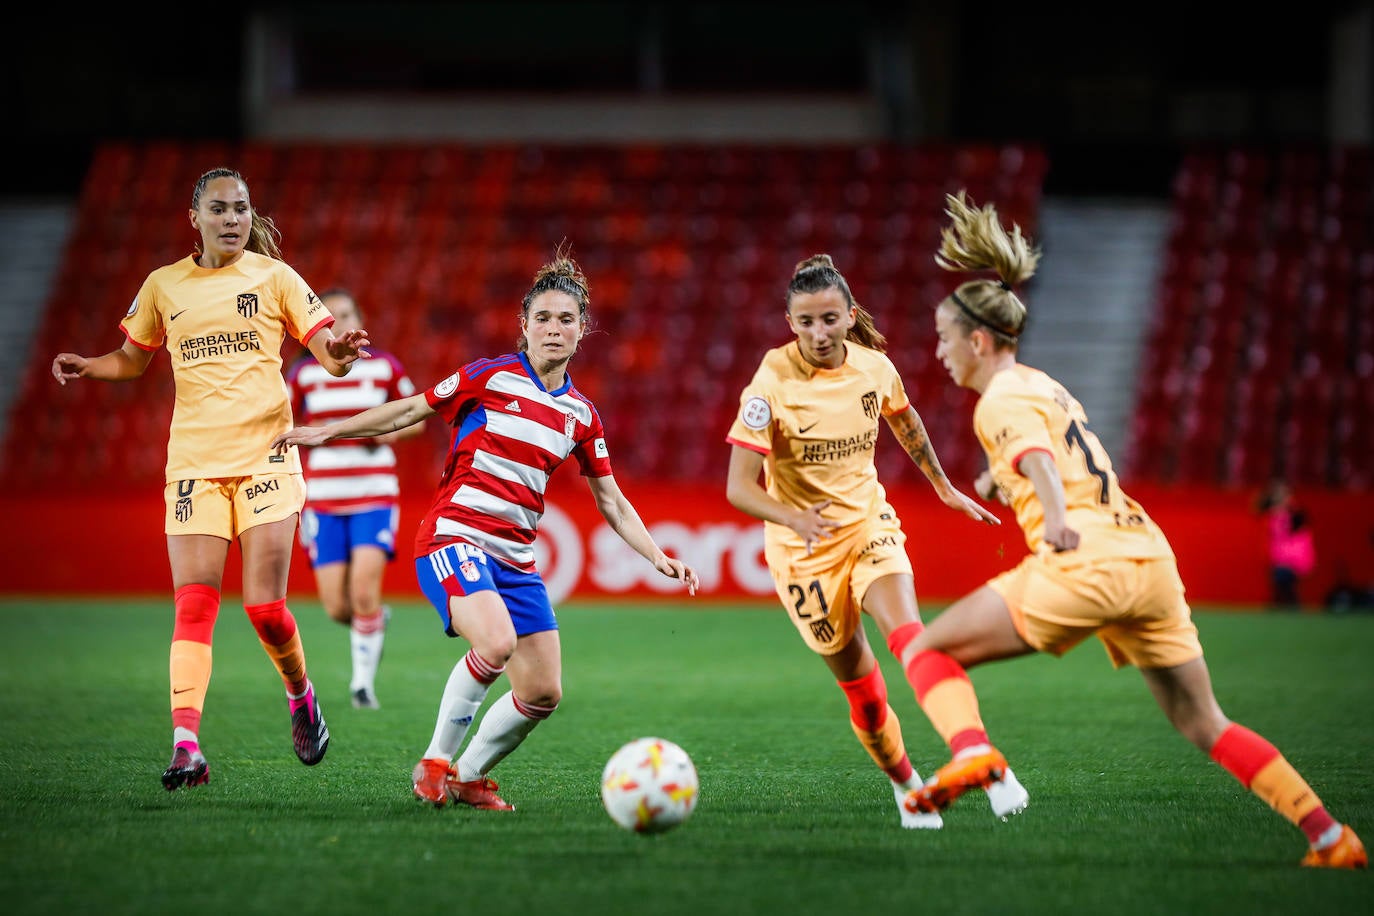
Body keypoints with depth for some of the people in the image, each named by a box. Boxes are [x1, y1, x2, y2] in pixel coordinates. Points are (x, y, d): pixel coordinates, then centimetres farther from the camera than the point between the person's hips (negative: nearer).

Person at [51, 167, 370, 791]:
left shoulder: (272, 276, 5)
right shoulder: (163, 286, 10)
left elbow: (325, 352, 2)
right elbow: (132, 359, 23)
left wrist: (339, 354, -22)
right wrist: (88, 366, 3)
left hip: (265, 455, -2)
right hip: (193, 459, 2)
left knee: (265, 606, -7)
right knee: (193, 605, -11)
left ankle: (300, 696, 23)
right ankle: (186, 747, -19)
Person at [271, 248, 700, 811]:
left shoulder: (581, 416, 10)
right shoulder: (489, 378, -3)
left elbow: (611, 502, 16)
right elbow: (411, 410, 5)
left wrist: (657, 557, 5)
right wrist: (326, 431, 4)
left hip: (516, 560, 6)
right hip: (453, 537, -6)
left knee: (543, 693, -1)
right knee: (497, 642, -32)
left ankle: (468, 777, 22)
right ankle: (435, 761, -12)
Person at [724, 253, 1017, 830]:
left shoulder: (874, 367, -6)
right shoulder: (771, 385, -19)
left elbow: (905, 421, 19)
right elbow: (738, 488, -21)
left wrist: (944, 488, 29)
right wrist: (794, 518, -39)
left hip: (869, 523, 2)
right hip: (803, 546, -2)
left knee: (907, 633, -25)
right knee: (859, 686, 3)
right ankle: (905, 785, 26)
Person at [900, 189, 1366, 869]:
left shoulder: (1002, 399, -1)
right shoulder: (1043, 384, 24)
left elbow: (1035, 455, -23)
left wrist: (1057, 517, -41)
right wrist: (1000, 479, 59)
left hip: (1086, 560, -8)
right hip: (1150, 557, 8)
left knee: (927, 652, 0)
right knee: (1203, 725, 14)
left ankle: (970, 753, -27)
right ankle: (1330, 836, 7)